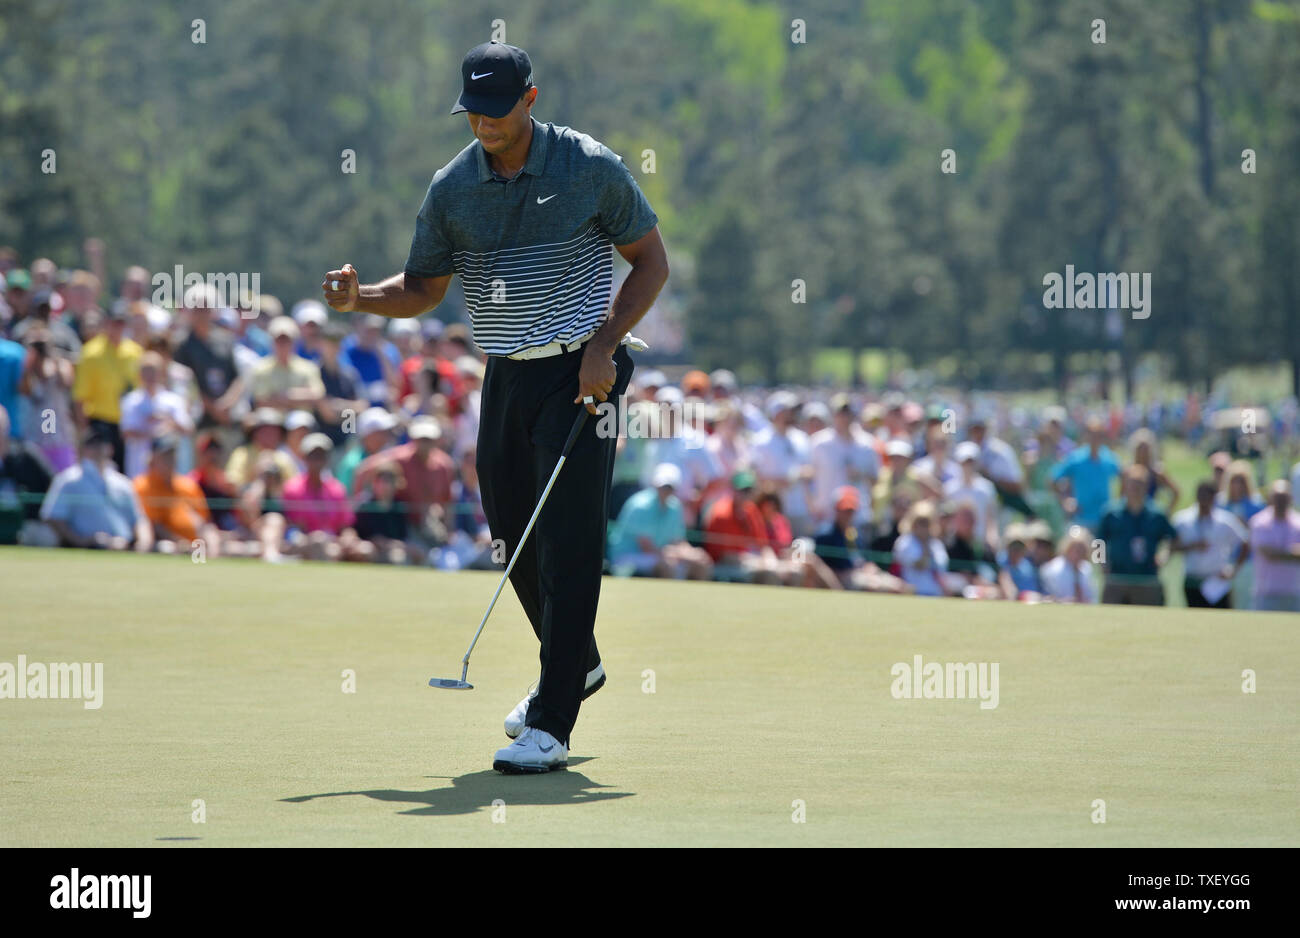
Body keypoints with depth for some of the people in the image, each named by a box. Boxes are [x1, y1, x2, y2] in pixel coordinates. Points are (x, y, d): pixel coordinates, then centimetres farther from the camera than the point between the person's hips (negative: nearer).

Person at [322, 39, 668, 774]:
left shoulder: (592, 167, -7)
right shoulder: (452, 188, 4)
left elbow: (652, 259, 1)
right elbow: (423, 288, 11)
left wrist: (604, 346, -10)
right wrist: (359, 297, -10)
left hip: (581, 375, -5)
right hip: (506, 377, 5)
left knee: (569, 542, -12)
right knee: (515, 536, 14)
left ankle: (552, 726, -15)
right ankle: (577, 665, 41)